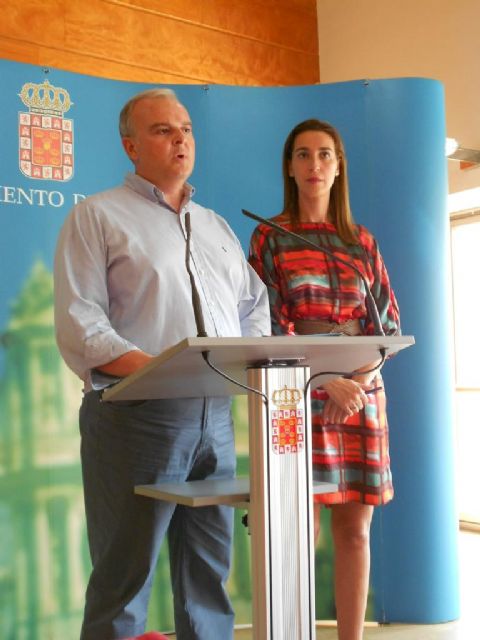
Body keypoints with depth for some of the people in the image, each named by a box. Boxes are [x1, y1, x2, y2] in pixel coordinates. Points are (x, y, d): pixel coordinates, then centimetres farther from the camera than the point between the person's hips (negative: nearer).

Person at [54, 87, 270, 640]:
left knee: (210, 570, 10)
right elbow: (78, 324, -8)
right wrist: (154, 368, -21)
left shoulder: (216, 226, 22)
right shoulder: (97, 216, 3)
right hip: (136, 413, -5)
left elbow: (254, 304, 24)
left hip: (216, 414, 5)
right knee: (125, 575, 0)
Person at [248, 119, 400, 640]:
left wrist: (356, 382, -11)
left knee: (354, 529, 4)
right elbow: (269, 328, -6)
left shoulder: (362, 242, 13)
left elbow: (389, 325, 7)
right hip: (296, 397, -3)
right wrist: (328, 383, -19)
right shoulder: (269, 238, 4)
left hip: (361, 396, 3)